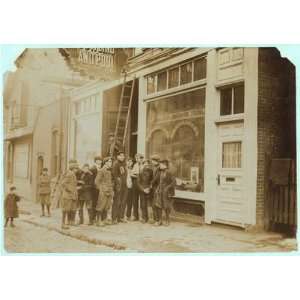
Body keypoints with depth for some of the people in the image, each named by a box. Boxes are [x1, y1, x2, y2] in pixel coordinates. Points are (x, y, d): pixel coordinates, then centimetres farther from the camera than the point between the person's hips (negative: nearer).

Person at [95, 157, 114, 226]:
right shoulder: (101, 171, -10)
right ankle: (99, 221, 3)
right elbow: (96, 181, -12)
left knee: (107, 207, 11)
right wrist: (101, 190, -13)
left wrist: (112, 191, 15)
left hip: (109, 192, 8)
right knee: (101, 207, -3)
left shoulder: (109, 171, 14)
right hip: (103, 192, -8)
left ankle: (104, 220, 20)